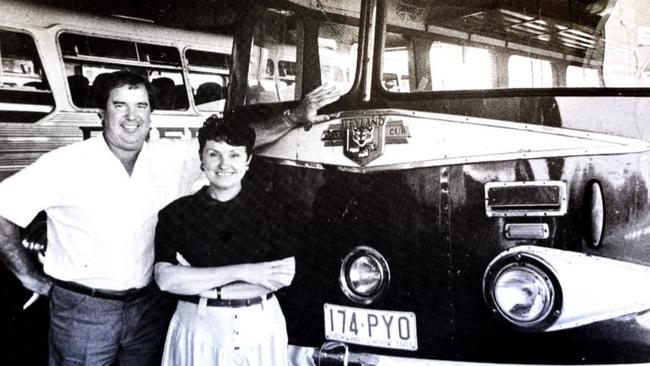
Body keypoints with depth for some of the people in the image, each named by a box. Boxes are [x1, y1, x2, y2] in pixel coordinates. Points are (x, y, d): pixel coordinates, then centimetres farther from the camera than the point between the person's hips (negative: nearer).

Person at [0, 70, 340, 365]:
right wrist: (29, 276, -7)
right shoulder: (68, 163, -13)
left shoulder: (168, 158, -2)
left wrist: (295, 118, -7)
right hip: (82, 310, -3)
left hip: (147, 306, 4)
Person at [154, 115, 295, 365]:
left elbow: (284, 276, -13)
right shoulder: (176, 213, -5)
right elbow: (165, 278, -14)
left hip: (260, 327, 1)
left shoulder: (270, 208, -5)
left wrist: (194, 281, -15)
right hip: (198, 328, 0)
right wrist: (243, 272, -21)